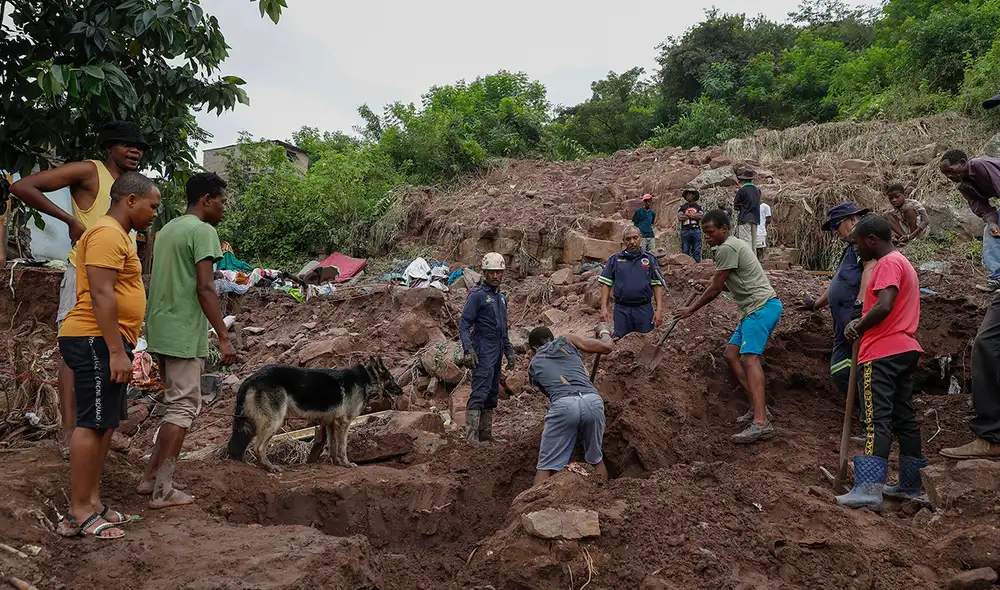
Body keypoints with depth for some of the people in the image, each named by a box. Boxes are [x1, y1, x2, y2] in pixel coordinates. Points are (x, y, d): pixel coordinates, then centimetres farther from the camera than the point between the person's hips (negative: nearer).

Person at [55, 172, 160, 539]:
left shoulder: (116, 234, 21)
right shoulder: (107, 233, -12)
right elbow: (101, 295, -21)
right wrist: (116, 352, -23)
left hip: (106, 344, 11)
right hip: (96, 342, -11)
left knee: (106, 423, 12)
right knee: (92, 423, -8)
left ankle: (92, 502, 18)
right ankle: (78, 513, -2)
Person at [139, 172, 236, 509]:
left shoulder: (166, 230, 17)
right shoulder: (202, 230, -11)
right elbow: (205, 288, -19)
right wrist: (224, 337, -17)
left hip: (160, 332, 9)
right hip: (184, 335, -9)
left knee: (179, 405, 17)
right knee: (184, 408, -1)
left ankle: (151, 478, 18)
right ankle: (162, 491, 2)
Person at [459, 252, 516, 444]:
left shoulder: (501, 297, 17)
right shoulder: (477, 295, -8)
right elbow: (464, 325, -14)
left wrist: (509, 352, 22)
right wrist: (468, 350, -24)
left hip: (496, 352, 9)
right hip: (483, 352, -9)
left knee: (492, 394, 11)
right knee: (479, 393, -14)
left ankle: (486, 434, 19)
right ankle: (471, 437, -16)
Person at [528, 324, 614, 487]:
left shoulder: (533, 365, 27)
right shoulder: (566, 340, 26)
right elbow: (608, 347, 24)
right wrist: (604, 331, 46)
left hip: (563, 405, -1)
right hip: (593, 400, 2)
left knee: (546, 467, 5)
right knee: (596, 459, 22)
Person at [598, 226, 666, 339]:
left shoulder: (649, 259, 10)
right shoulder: (615, 259, 9)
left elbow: (657, 285, 7)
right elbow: (606, 284, 6)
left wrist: (659, 309, -3)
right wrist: (604, 308, -4)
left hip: (644, 309, 0)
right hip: (621, 309, 0)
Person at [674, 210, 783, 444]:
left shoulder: (727, 248, -9)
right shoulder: (738, 244, 22)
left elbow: (716, 288, -7)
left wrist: (691, 310, 2)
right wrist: (714, 285, 25)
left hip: (762, 306, -11)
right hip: (754, 309, 11)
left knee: (749, 358, -22)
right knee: (731, 354, 10)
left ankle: (761, 423, -32)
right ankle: (758, 407, 8)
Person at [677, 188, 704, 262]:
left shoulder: (699, 207, 15)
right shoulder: (682, 207, 12)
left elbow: (701, 216, -3)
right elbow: (680, 217, -5)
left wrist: (688, 215, -4)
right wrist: (695, 216, -1)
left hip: (696, 230, 1)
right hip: (685, 230, -1)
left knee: (696, 251, 0)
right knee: (685, 251, -1)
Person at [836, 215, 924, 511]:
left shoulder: (888, 263, -10)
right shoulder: (903, 263, 22)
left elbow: (883, 306, -24)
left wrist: (857, 327, -8)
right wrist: (861, 323, 4)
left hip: (882, 354, -10)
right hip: (905, 350, 10)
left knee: (876, 420, -14)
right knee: (904, 418, 13)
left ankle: (868, 490, -18)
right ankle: (911, 485, 20)